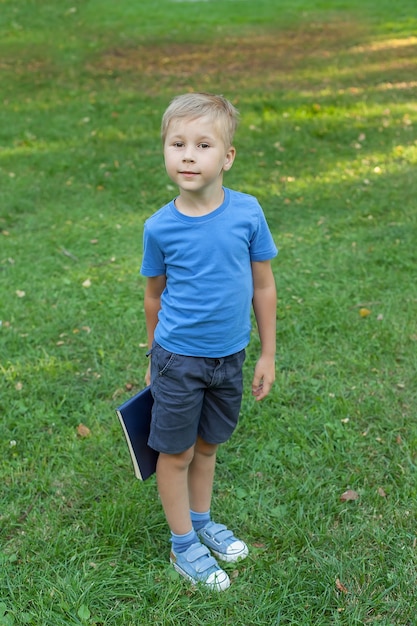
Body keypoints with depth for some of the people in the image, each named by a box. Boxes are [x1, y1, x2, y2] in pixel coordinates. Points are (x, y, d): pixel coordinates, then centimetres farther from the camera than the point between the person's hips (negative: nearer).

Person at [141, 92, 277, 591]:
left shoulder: (247, 212, -11)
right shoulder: (160, 227, -12)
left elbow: (263, 286, -2)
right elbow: (154, 295, 2)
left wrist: (267, 354, 3)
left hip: (229, 357, 2)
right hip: (178, 359, -2)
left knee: (207, 444, 20)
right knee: (176, 452, 11)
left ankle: (201, 521, 43)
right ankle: (183, 545, 30)